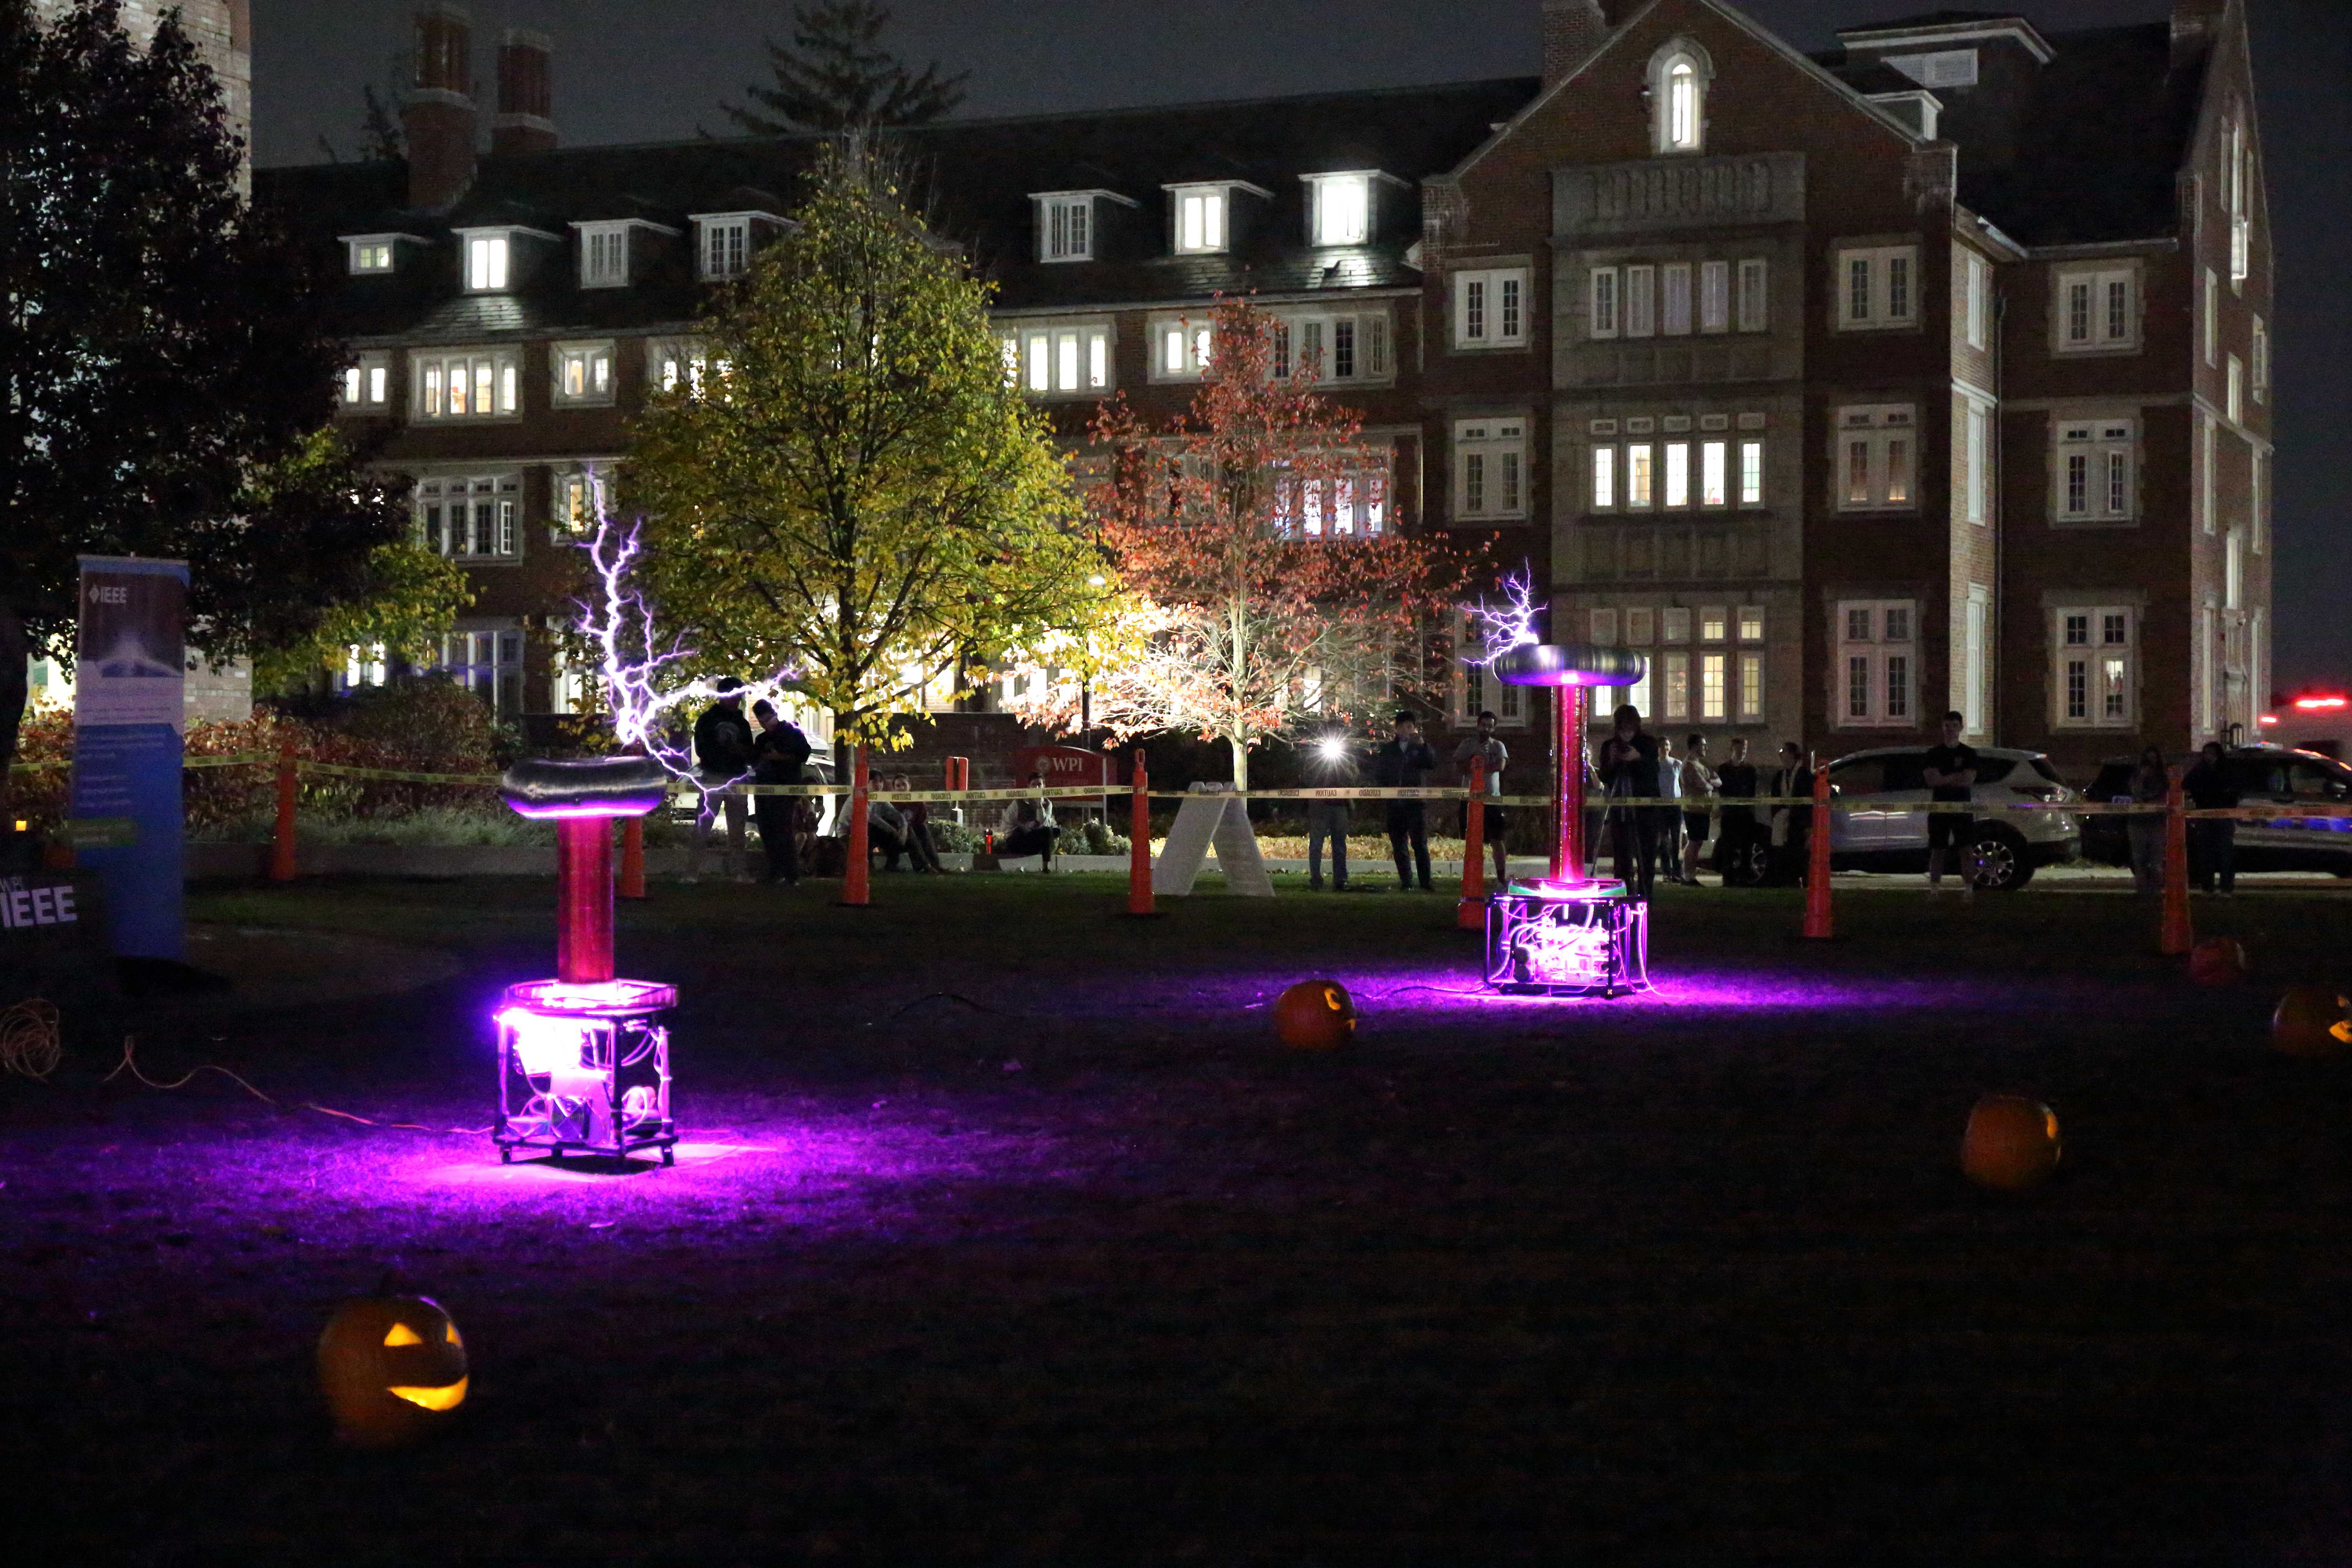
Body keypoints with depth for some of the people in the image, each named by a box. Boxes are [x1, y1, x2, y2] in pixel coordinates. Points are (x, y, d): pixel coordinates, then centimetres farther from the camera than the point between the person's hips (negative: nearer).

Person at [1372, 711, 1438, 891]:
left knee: (1420, 844, -9)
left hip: (1416, 803, -3)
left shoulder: (1422, 749, 9)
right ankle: (1406, 882, 10)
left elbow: (1433, 765, -9)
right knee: (1399, 845, 4)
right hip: (1394, 804, 3)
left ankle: (1426, 883, -10)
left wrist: (1422, 745, -18)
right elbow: (1378, 775, 14)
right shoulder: (1388, 750, 15)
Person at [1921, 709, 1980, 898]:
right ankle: (1934, 888, 4)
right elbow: (1931, 779, -6)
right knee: (1938, 850, 1)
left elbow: (1968, 780, -8)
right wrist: (1956, 777, -9)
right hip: (1939, 808, 1)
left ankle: (1969, 889, -4)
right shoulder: (1934, 754, 8)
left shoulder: (1969, 754, 5)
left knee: (1966, 850, -5)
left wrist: (1943, 779, -8)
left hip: (1962, 808, -1)